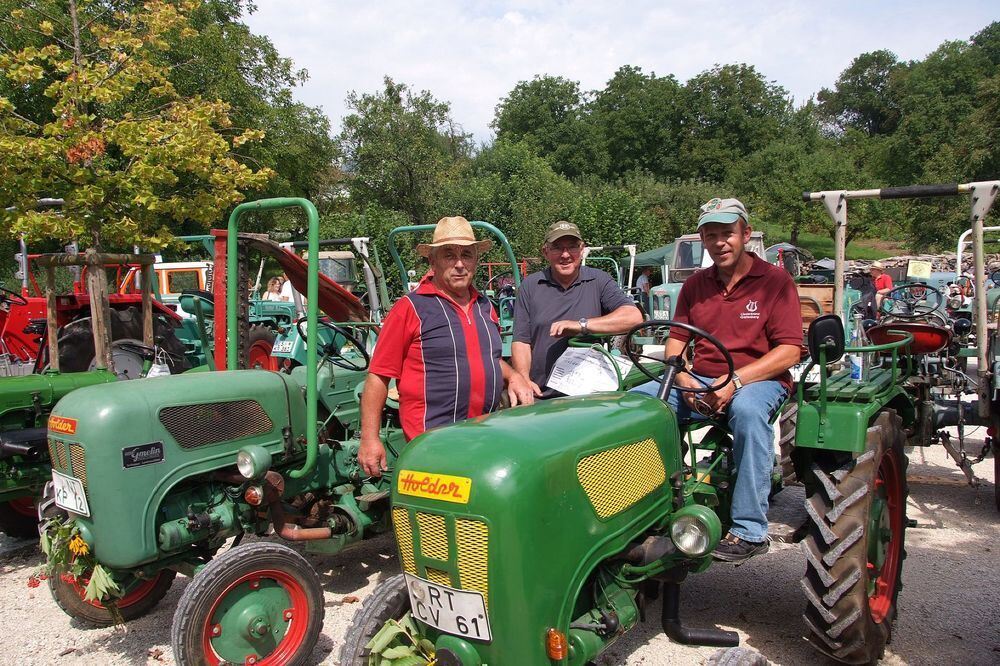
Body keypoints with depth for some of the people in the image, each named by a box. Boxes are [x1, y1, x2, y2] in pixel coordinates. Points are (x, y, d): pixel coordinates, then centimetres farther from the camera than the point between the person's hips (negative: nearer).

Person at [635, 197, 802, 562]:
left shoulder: (774, 281, -1)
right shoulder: (695, 285, 14)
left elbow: (789, 352, -10)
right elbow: (675, 342, 11)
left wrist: (734, 381, -21)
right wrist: (683, 379, -11)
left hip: (757, 380, -4)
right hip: (700, 382, 5)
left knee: (748, 409, -40)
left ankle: (749, 531, -31)